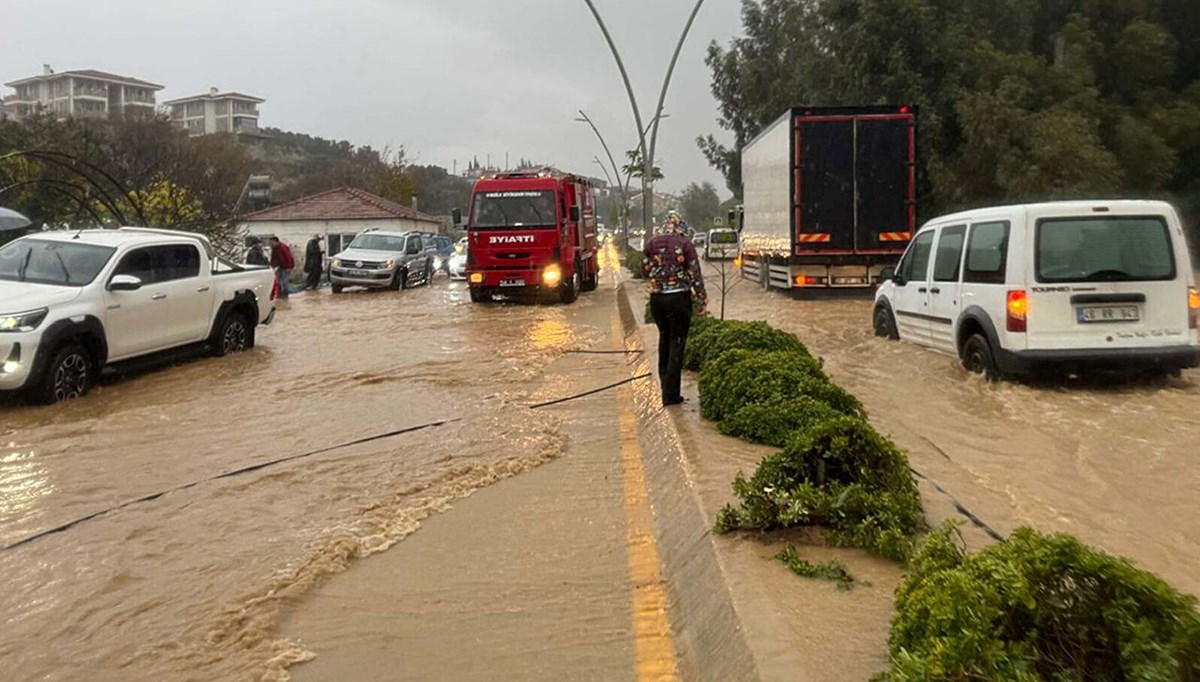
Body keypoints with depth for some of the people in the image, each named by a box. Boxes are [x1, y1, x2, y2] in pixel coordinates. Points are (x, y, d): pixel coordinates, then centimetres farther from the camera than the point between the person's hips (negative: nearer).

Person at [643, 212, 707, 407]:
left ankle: (665, 382, 29)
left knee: (664, 337, 23)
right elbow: (695, 274, -7)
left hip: (657, 297, 3)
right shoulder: (685, 244, -7)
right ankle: (671, 394, 2)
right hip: (679, 297, -3)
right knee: (677, 343, 3)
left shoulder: (651, 243, 2)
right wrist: (703, 299, -1)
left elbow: (645, 270, 9)